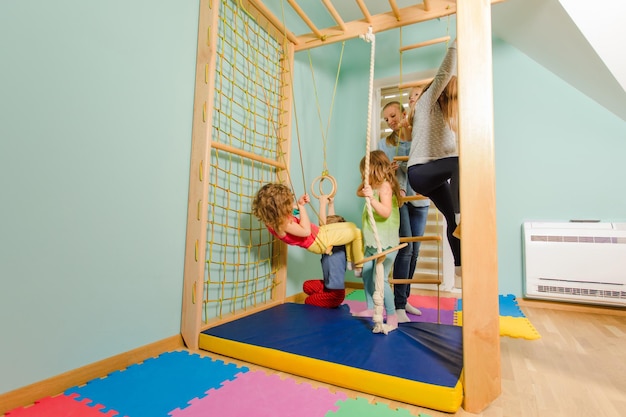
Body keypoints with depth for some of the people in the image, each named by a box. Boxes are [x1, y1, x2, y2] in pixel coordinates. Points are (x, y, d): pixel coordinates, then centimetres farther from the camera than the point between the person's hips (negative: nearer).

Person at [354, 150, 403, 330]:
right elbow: (359, 192, 25)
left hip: (386, 244, -10)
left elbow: (386, 212, -26)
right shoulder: (375, 187, 12)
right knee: (366, 274, 15)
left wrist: (371, 197, -36)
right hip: (372, 243, 10)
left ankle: (392, 314, 4)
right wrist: (366, 182, 9)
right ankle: (370, 308, 28)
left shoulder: (385, 186, -15)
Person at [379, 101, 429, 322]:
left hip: (419, 198, 2)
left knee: (414, 251, 6)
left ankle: (404, 298, 20)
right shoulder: (384, 143, 9)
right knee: (405, 247, -14)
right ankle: (399, 305, -6)